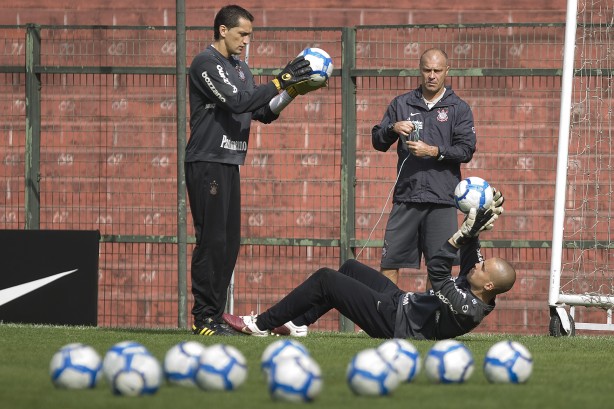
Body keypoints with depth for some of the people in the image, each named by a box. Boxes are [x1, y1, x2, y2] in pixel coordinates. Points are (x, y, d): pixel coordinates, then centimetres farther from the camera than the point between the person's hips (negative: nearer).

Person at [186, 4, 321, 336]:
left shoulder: (240, 68, 18)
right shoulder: (206, 64, -10)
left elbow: (263, 112, 17)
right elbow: (237, 101, -21)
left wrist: (293, 91, 3)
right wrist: (281, 81, -20)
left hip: (229, 165, 9)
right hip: (206, 163, -9)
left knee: (229, 244, 7)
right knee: (212, 241, -10)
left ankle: (215, 317, 11)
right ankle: (203, 318, -7)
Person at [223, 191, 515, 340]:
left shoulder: (466, 307, -32)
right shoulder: (473, 292, -5)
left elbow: (436, 269, -37)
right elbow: (470, 255, 9)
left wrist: (465, 231, -37)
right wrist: (475, 228, -4)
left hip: (391, 321, -10)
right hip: (401, 301, 10)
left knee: (324, 279, -7)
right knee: (349, 268, 23)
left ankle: (261, 324, 6)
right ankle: (296, 322, 28)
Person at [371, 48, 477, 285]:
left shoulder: (458, 109, 7)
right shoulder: (401, 104, 14)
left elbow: (466, 150, -1)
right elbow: (378, 142, 12)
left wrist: (433, 151, -14)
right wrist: (392, 128, -8)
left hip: (442, 200, -2)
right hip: (406, 197, 2)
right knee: (389, 262, -1)